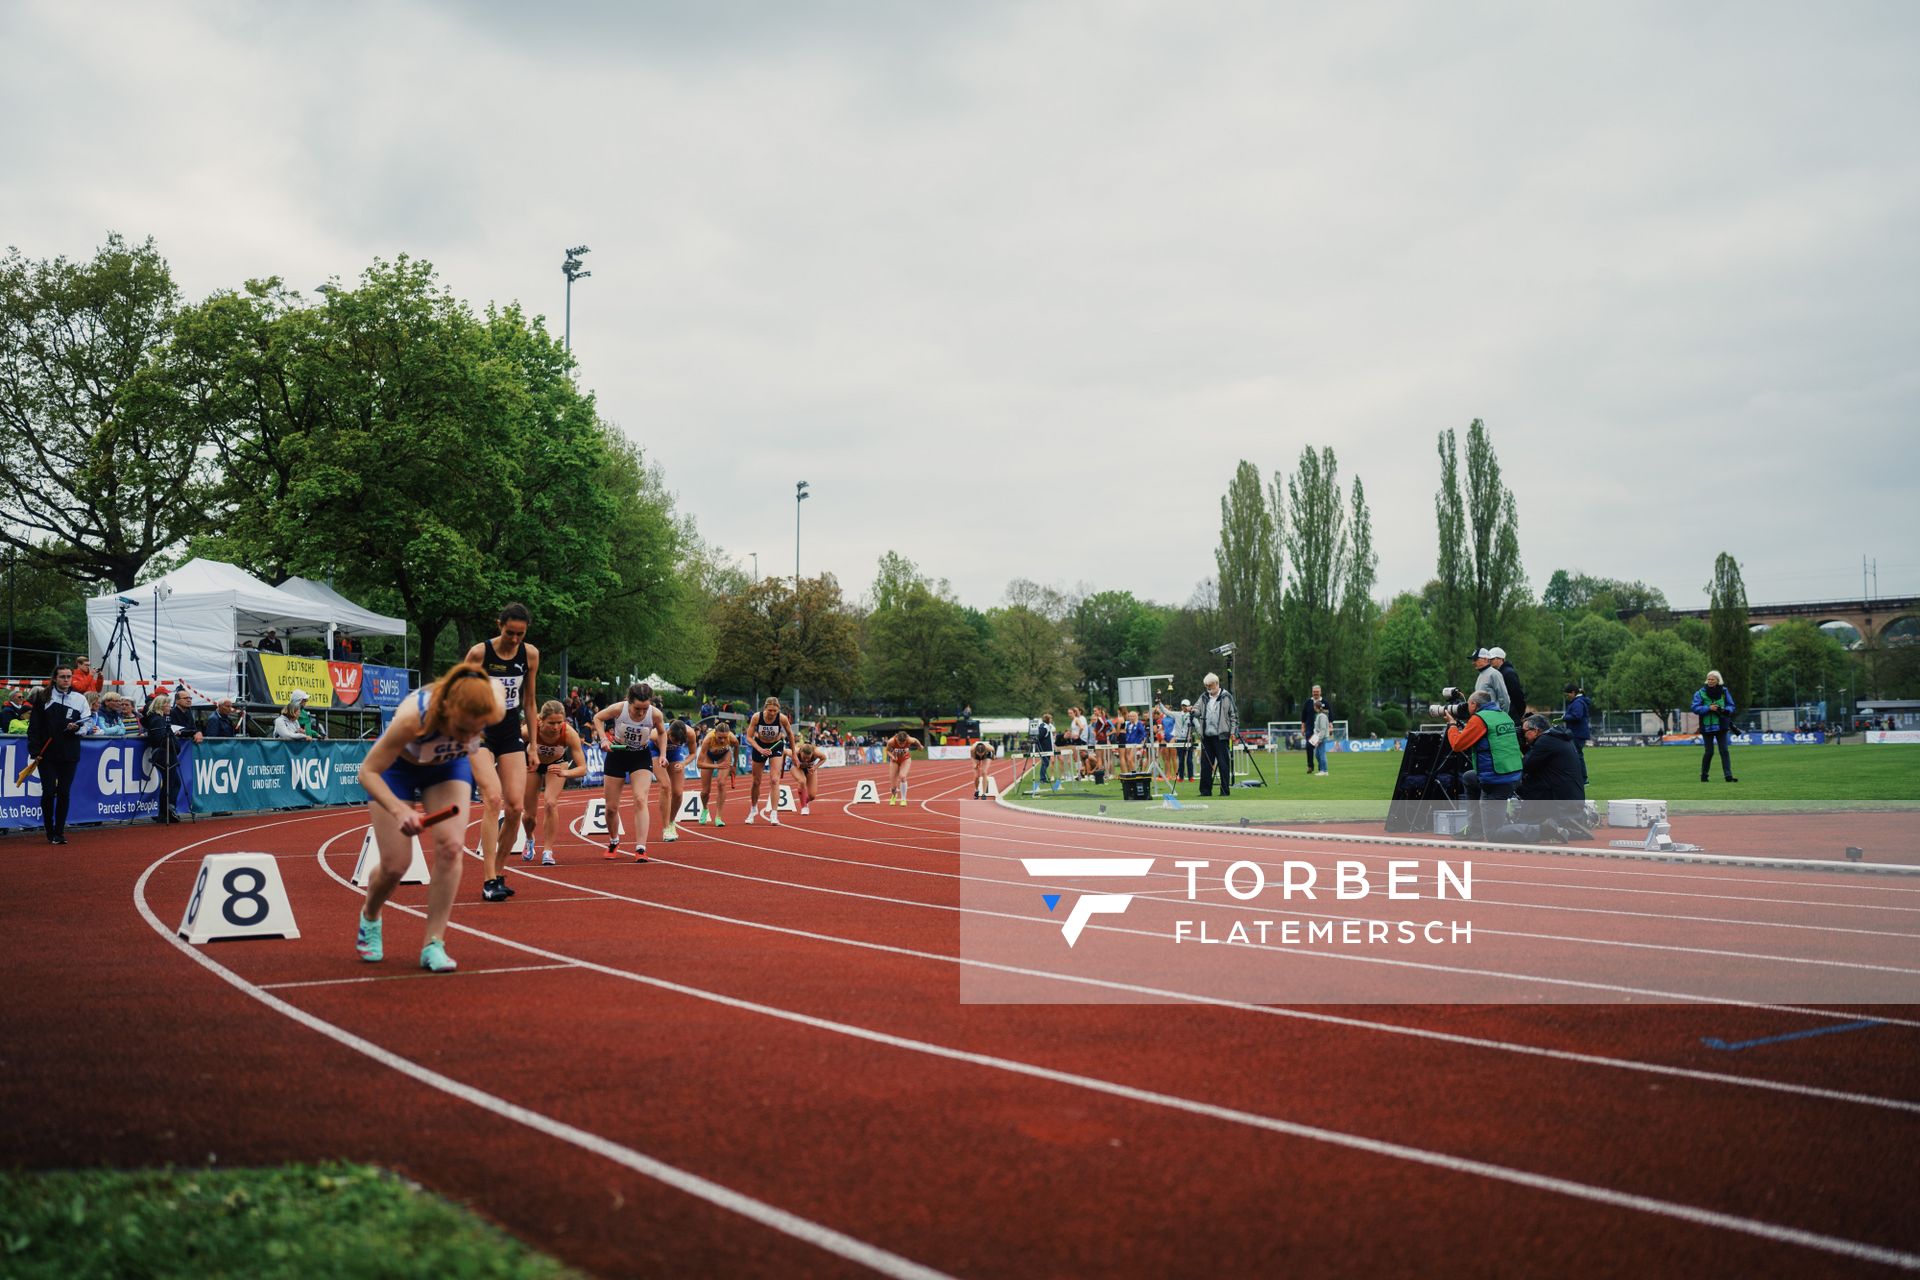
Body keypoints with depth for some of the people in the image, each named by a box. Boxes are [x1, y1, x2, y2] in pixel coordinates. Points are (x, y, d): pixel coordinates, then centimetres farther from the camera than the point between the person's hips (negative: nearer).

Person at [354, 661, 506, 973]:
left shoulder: (494, 707, -36)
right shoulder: (414, 717, -45)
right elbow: (368, 771, -32)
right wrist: (399, 810, -51)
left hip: (449, 765, 3)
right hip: (397, 765, -3)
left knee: (451, 847, -16)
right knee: (395, 864, -3)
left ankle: (433, 945, -5)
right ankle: (369, 919, 32)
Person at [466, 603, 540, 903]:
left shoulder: (530, 654, 1)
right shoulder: (479, 653, -10)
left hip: (511, 735, 4)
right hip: (481, 735, -4)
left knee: (515, 807, -5)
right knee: (492, 800, -18)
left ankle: (497, 868, 16)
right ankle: (489, 880, -16)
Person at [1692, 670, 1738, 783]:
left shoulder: (1724, 691, 4)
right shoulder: (1700, 693, -3)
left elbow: (1731, 706, 9)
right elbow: (1695, 708, -8)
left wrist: (1724, 710, -13)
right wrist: (1708, 708, -21)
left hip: (1721, 726, 2)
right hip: (1707, 727, -2)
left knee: (1724, 751, -1)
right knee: (1709, 752, 2)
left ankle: (1728, 776, -2)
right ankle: (1703, 775, 16)